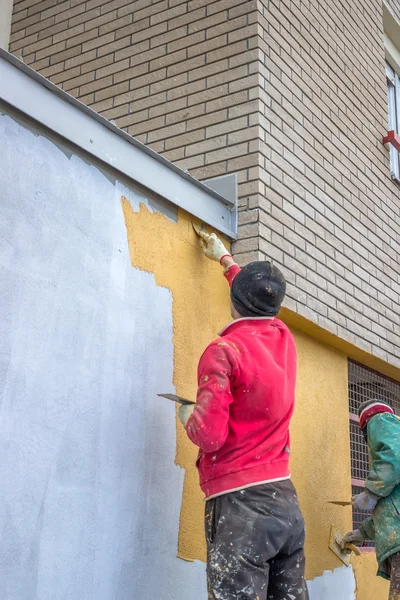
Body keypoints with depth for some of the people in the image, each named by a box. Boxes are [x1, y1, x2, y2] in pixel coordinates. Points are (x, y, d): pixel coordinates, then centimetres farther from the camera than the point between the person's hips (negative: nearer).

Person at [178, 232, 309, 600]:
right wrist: (225, 259, 48)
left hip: (241, 504, -7)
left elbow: (210, 435, -17)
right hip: (286, 500, 7)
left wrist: (188, 416, 6)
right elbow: (261, 303, 32)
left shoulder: (225, 350, -11)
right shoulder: (284, 339, 9)